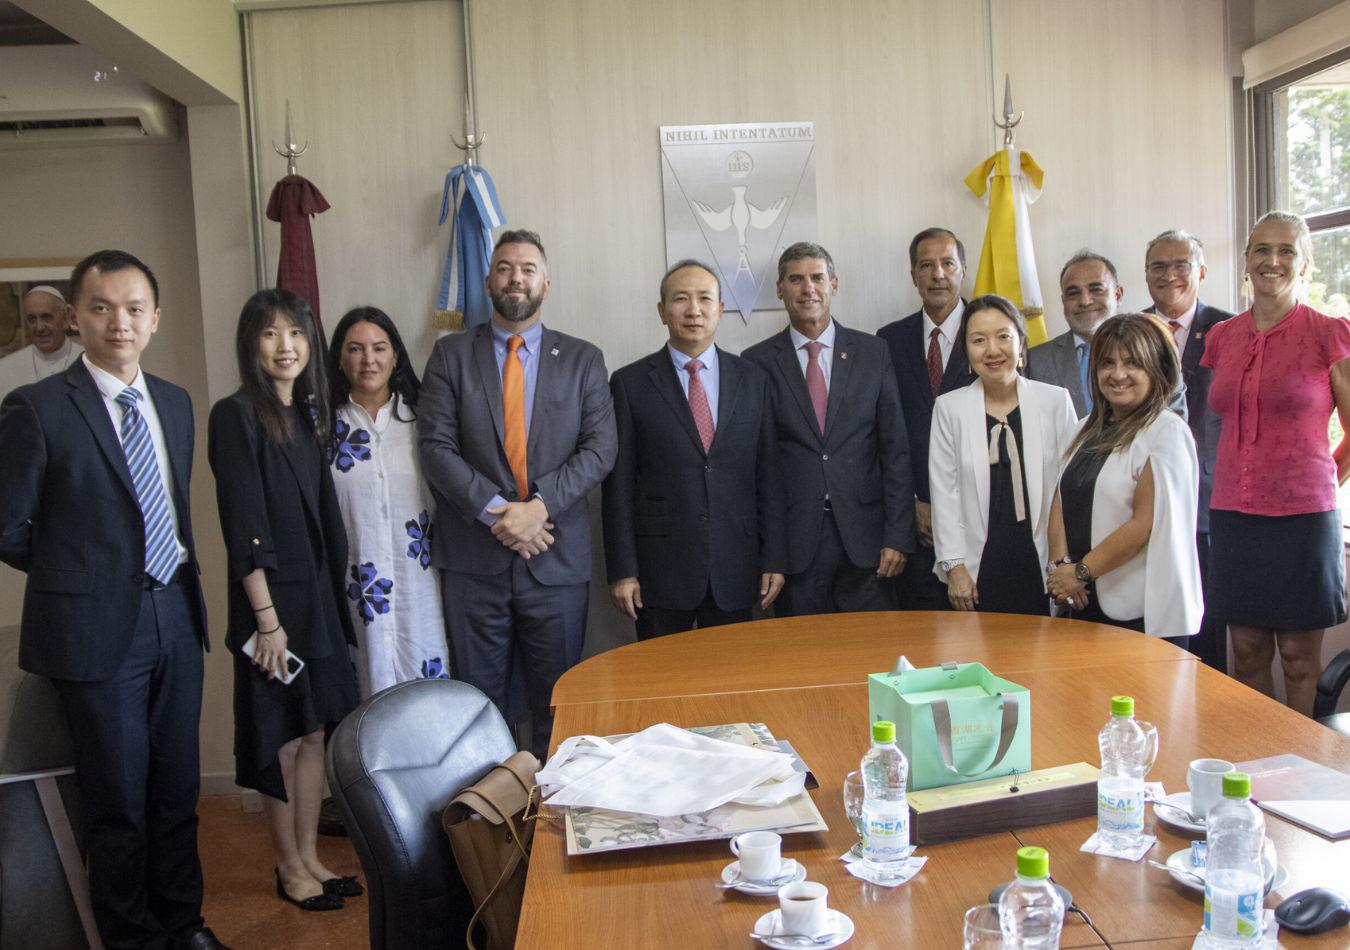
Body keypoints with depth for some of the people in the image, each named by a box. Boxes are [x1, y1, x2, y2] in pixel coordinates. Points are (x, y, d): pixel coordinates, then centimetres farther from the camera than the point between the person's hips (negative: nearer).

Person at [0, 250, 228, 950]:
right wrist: (77, 574, 4)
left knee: (178, 788, 15)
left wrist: (180, 572, 8)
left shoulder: (175, 403, 9)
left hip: (176, 615, 5)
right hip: (96, 629, -5)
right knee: (118, 801, 8)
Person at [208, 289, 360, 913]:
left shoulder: (308, 415, 10)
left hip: (318, 597, 7)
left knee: (314, 732, 13)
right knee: (281, 740, 6)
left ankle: (309, 858, 26)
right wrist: (266, 617, -18)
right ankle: (290, 868, 22)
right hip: (272, 599, -7)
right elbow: (243, 528, -16)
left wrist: (340, 588, 9)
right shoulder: (237, 415, -12)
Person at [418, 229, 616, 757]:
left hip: (556, 555, 0)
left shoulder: (583, 360, 7)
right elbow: (435, 446, -4)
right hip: (473, 555, 0)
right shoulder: (451, 354, 5)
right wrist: (495, 511, -14)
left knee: (556, 700, 8)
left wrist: (540, 506, -15)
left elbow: (599, 449, -2)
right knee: (478, 697, 8)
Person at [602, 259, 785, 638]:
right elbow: (619, 482, -2)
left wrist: (773, 560, 2)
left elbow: (768, 474, 6)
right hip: (660, 569, -2)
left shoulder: (753, 379, 6)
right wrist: (622, 570, -6)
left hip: (735, 568, 2)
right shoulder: (629, 383, -1)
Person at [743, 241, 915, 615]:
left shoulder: (873, 352, 6)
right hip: (795, 542, -1)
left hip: (864, 540, 1)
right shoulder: (758, 361, 3)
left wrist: (898, 536, -2)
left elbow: (895, 449, 4)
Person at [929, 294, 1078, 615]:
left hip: (1039, 561, 0)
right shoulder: (949, 408, 3)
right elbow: (945, 494, 2)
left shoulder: (1056, 401, 3)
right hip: (980, 566, 0)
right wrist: (955, 567, -3)